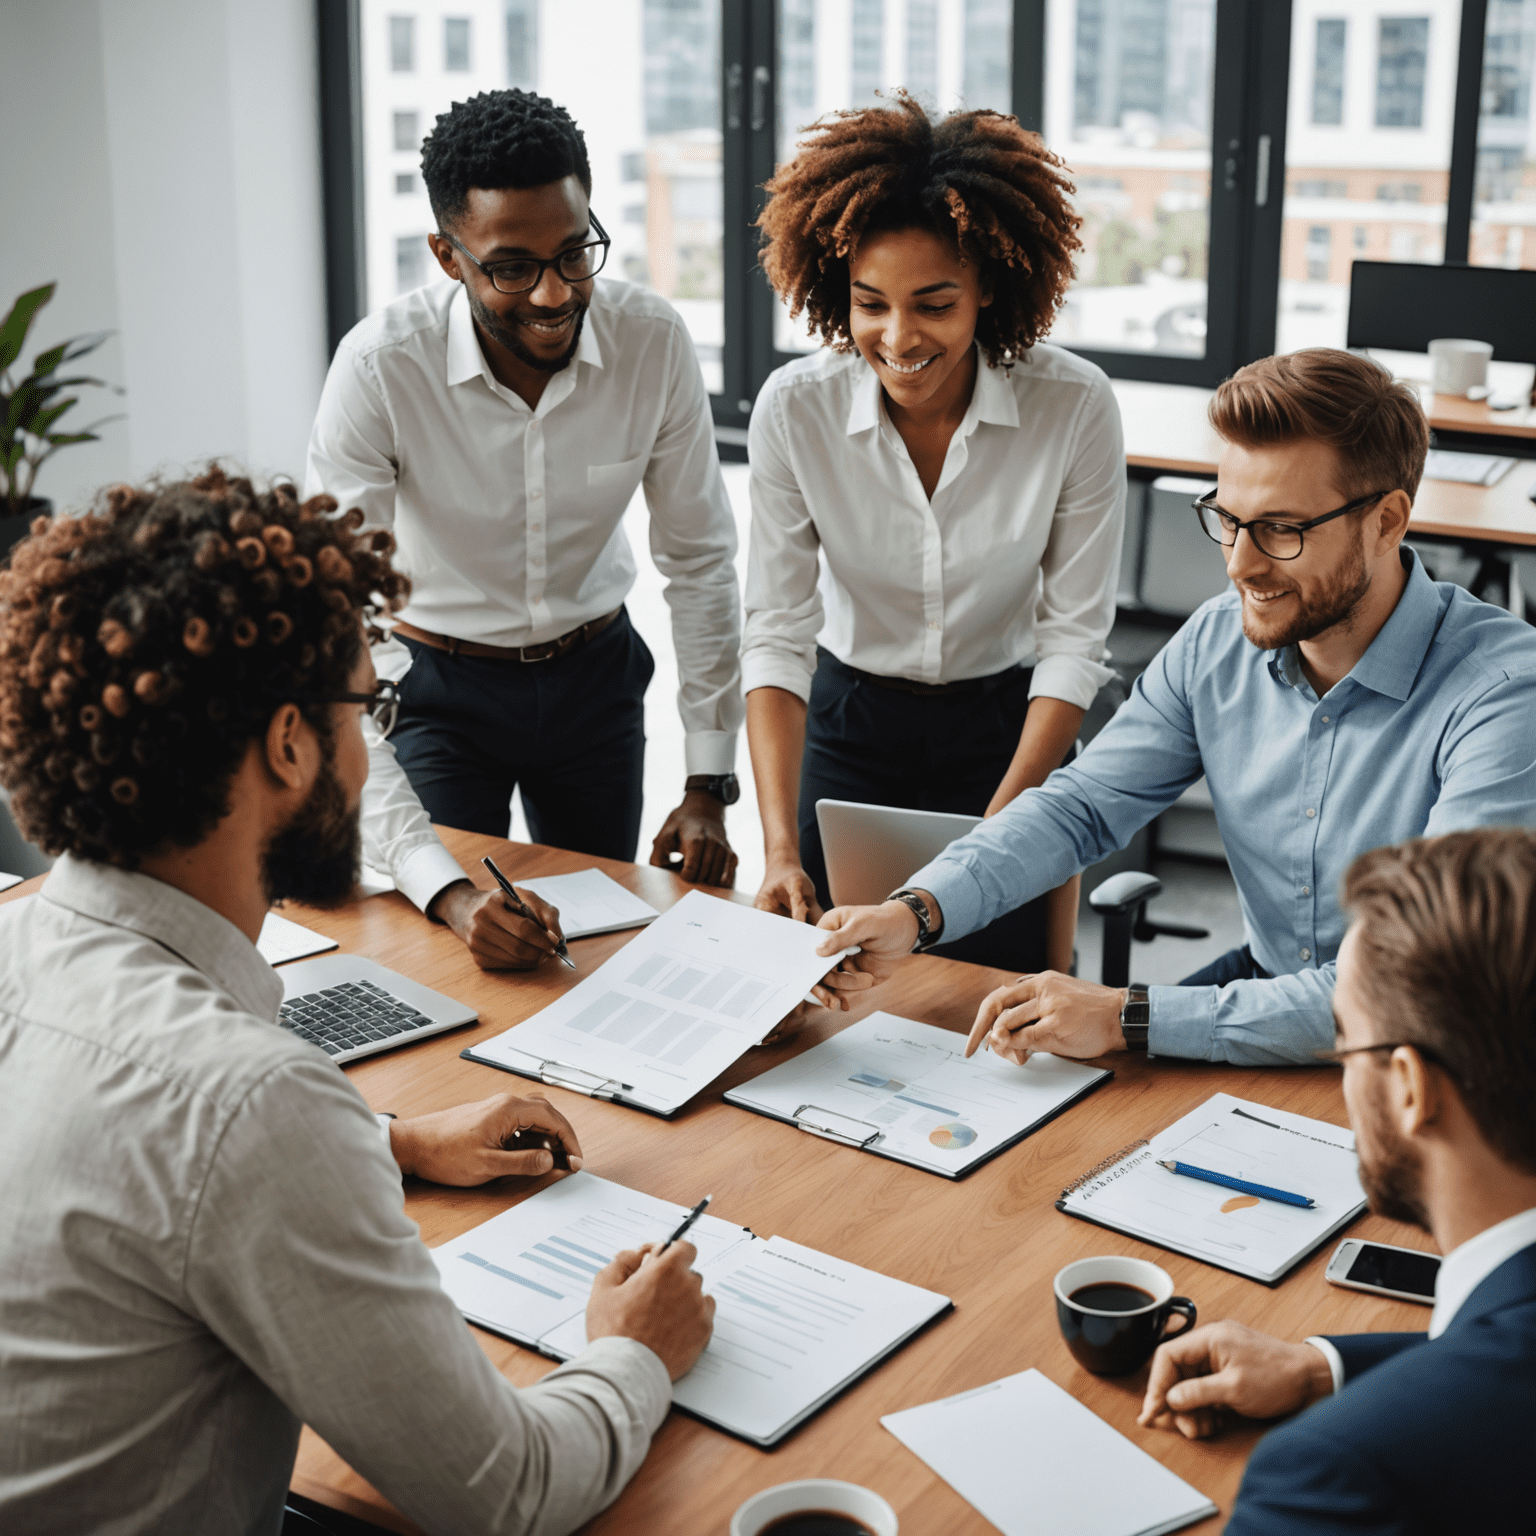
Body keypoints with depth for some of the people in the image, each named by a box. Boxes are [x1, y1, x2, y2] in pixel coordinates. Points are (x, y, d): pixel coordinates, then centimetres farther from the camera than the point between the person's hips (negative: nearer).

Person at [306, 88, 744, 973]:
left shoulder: (653, 342, -19)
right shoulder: (380, 368, -28)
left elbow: (701, 558, -5)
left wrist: (710, 783, -9)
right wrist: (443, 888, -42)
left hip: (595, 677, 3)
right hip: (439, 687, -3)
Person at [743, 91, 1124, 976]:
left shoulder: (1076, 408, -21)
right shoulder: (795, 408, -17)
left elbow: (1073, 638, -14)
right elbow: (778, 634, -15)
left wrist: (995, 838, -20)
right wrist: (781, 846, -24)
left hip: (1008, 732, -1)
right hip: (848, 728, 1)